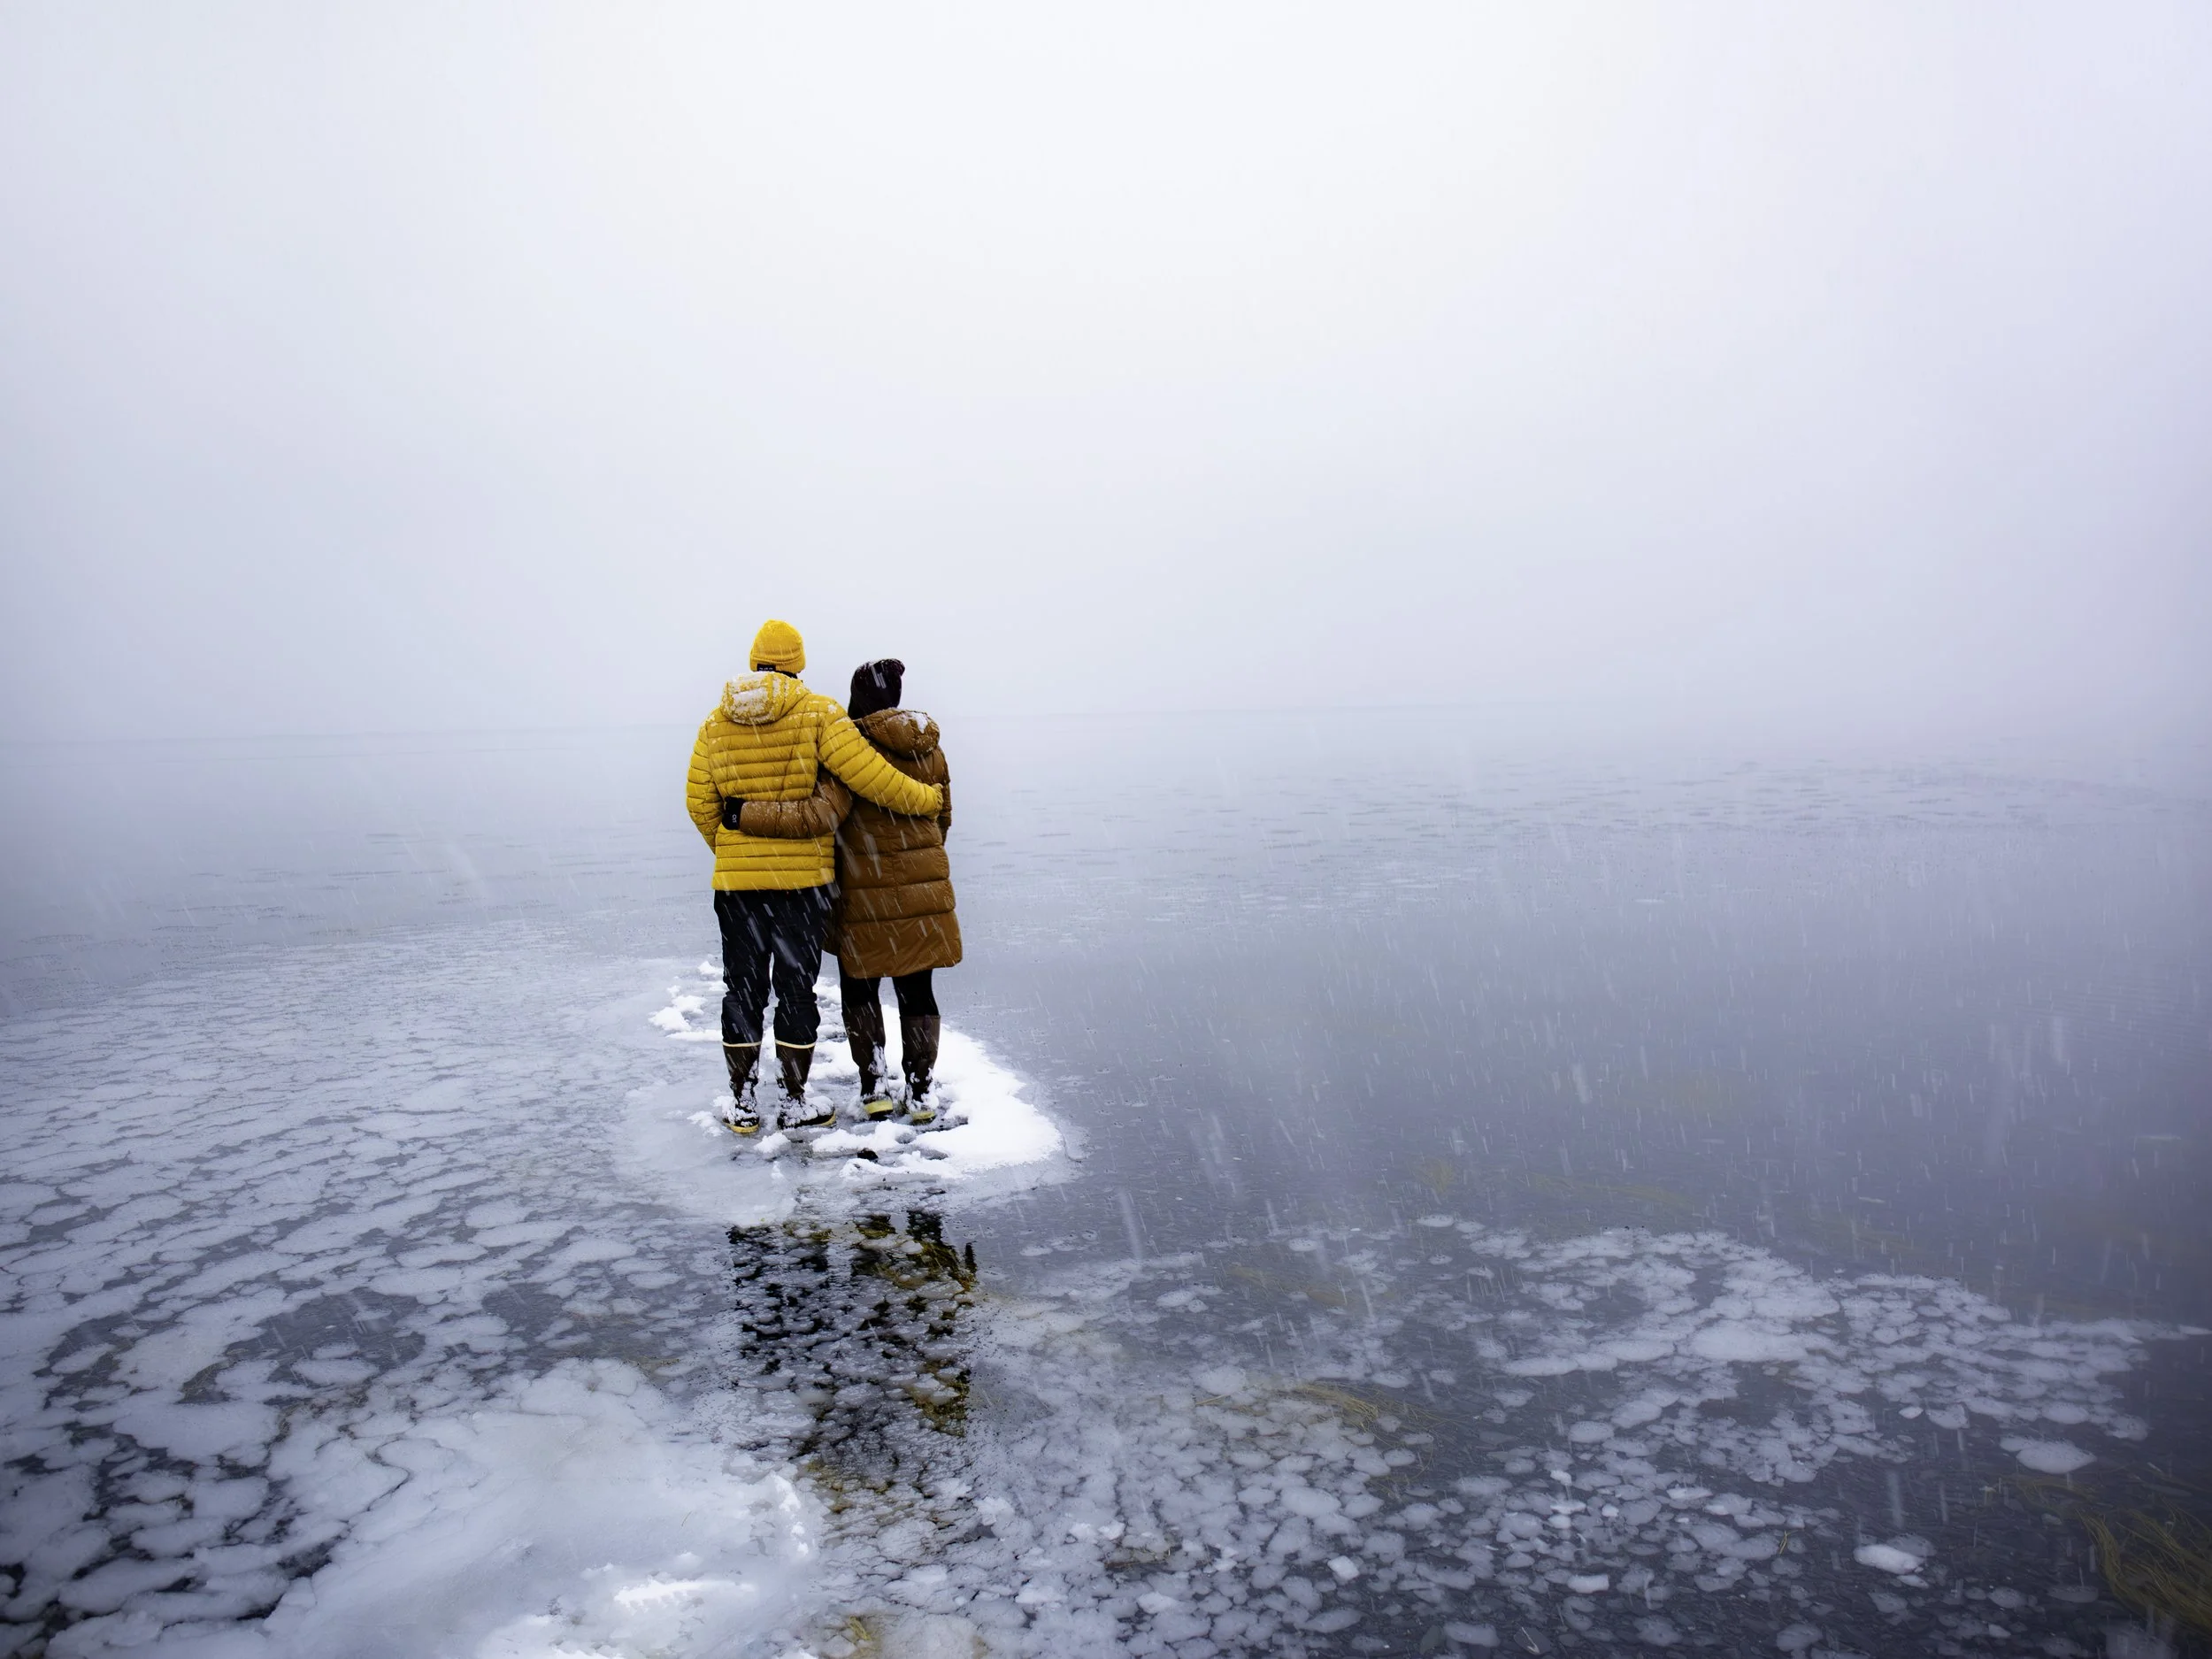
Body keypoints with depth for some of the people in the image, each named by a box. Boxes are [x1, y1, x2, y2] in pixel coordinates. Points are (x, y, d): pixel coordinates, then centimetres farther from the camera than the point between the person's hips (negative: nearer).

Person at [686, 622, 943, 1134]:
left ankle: (743, 1105, 19)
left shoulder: (717, 723, 4)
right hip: (803, 877, -3)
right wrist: (928, 798, -2)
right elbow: (868, 775, -15)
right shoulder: (817, 713, -8)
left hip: (737, 880, 3)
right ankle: (797, 1104, 15)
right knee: (796, 989, 6)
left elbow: (700, 803, 5)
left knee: (743, 989, 12)